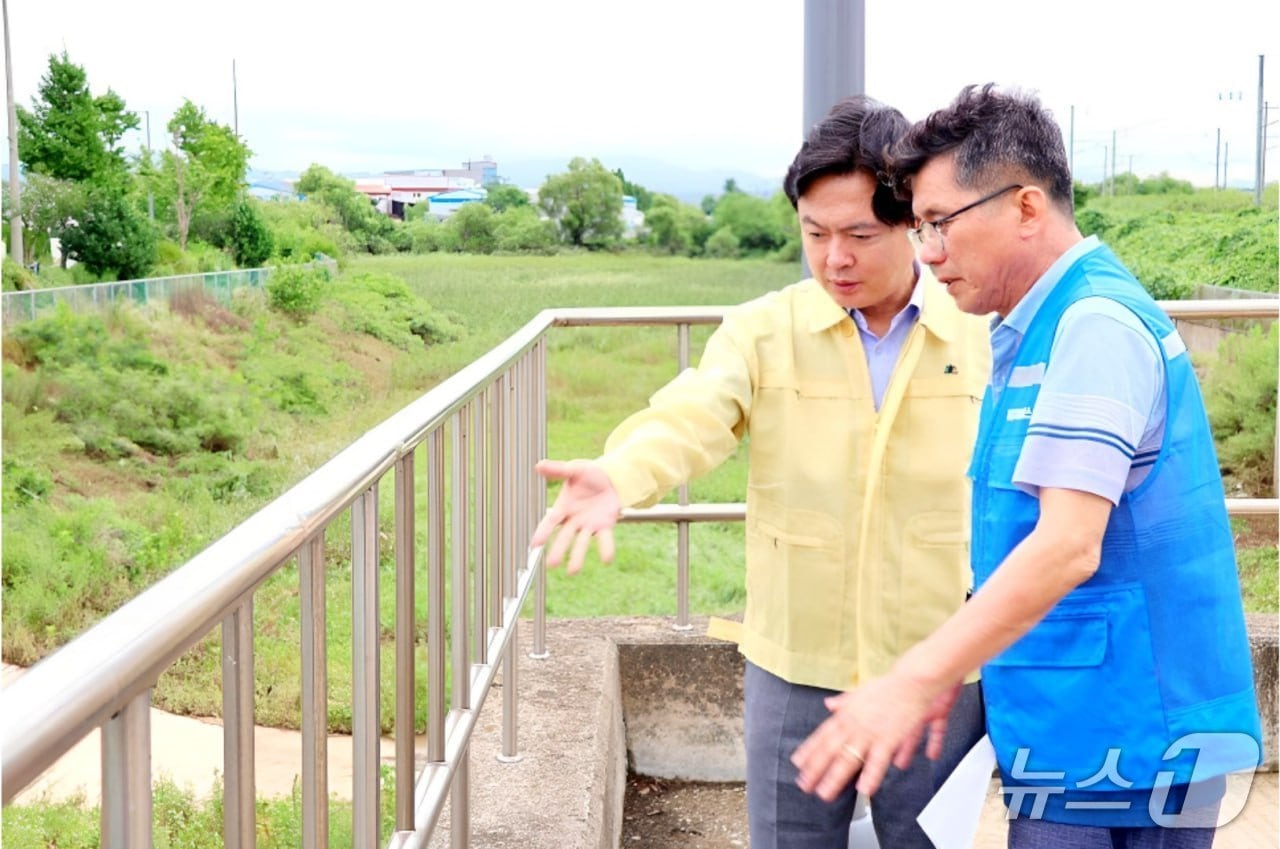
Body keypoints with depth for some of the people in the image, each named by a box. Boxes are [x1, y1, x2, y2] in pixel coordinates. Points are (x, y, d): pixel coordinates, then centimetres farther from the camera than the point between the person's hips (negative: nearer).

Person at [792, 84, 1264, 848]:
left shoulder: (1097, 324, -18)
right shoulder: (1043, 328, 13)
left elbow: (1067, 546, -27)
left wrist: (916, 682, -29)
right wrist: (943, 675, 15)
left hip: (1119, 740, -9)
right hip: (1082, 730, 9)